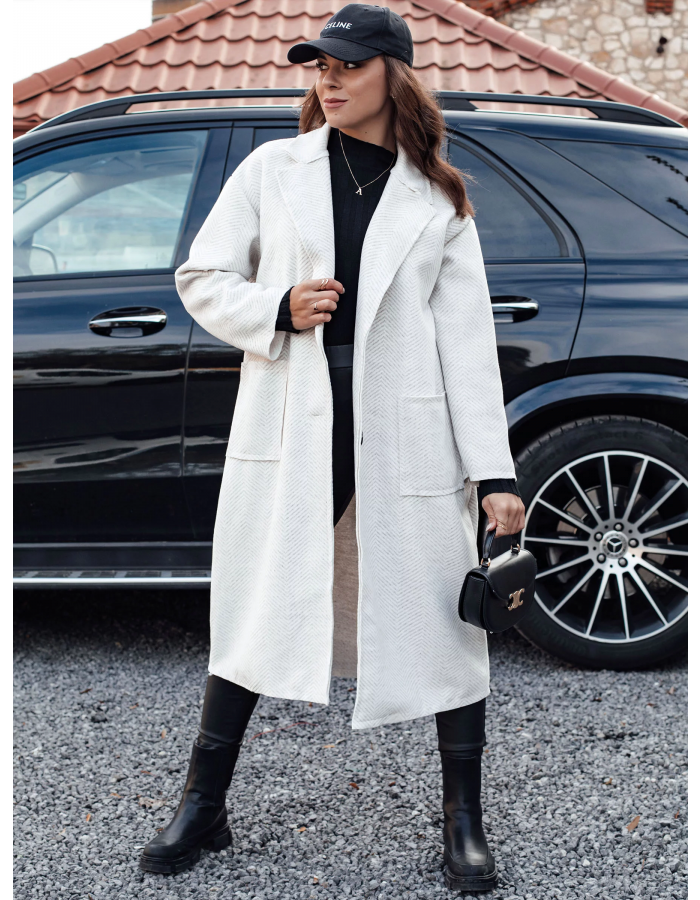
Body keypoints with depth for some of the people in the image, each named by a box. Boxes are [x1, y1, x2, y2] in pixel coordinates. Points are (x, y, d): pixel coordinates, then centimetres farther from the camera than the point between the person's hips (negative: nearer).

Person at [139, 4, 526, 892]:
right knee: (256, 615, 7)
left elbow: (467, 339, 3)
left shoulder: (437, 198, 7)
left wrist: (494, 471, -3)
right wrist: (278, 310, -11)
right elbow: (200, 277, 10)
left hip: (408, 428, 0)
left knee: (443, 616, 3)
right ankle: (202, 805, 24)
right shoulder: (273, 168, 8)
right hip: (291, 423, 0)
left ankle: (464, 824, 20)